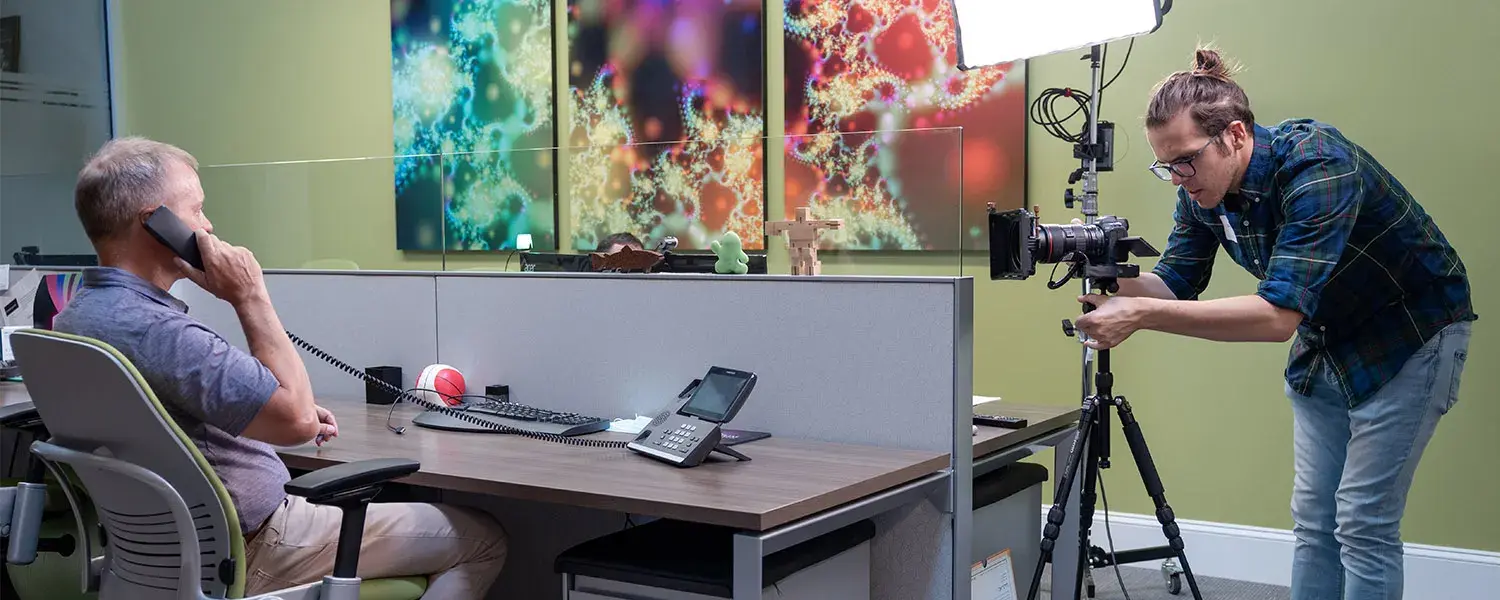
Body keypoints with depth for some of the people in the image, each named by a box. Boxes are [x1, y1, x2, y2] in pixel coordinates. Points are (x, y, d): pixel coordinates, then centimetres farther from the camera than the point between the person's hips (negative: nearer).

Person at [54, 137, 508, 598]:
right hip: (249, 551, -10)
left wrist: (282, 411, 11)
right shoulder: (155, 330, -31)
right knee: (482, 538, 0)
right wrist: (250, 296, -23)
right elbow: (298, 419, -31)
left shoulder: (77, 316, 3)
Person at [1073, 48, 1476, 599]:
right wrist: (1120, 284, -29)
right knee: (1313, 519, 7)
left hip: (1410, 335, -7)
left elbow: (1278, 315, -41)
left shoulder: (1317, 166, -34)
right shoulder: (1203, 190, -12)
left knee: (1362, 522, -5)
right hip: (1324, 341, 7)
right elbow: (1176, 282, -7)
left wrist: (1142, 316, -46)